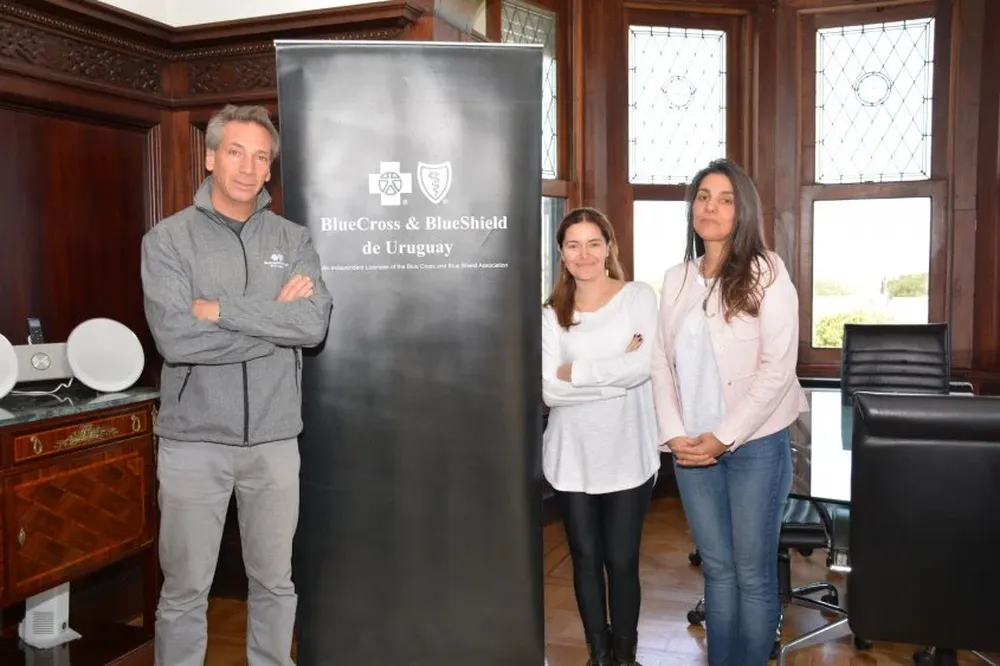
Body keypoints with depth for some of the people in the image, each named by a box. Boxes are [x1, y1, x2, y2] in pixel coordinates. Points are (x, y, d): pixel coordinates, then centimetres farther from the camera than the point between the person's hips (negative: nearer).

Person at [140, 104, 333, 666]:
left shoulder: (294, 240, 4)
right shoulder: (168, 240, -2)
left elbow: (316, 325, -12)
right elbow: (175, 337, -17)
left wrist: (222, 309, -16)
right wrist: (277, 317, -14)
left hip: (274, 440, 2)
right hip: (194, 441, -2)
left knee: (275, 582, 15)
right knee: (185, 589, 10)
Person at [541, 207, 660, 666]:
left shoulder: (639, 298, -1)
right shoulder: (551, 315, 3)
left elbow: (647, 365, -17)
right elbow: (548, 389, -10)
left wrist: (577, 371, -13)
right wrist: (617, 368, -15)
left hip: (627, 455, -2)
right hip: (572, 457, 2)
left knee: (622, 561, 5)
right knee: (585, 559, 12)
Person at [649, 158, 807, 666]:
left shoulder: (765, 272, -7)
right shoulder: (676, 279, 7)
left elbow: (777, 368, -12)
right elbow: (661, 361, 6)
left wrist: (724, 438, -14)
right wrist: (673, 433, -5)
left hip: (755, 444, -4)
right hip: (692, 447, 4)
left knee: (753, 573, 6)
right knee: (716, 568, 14)